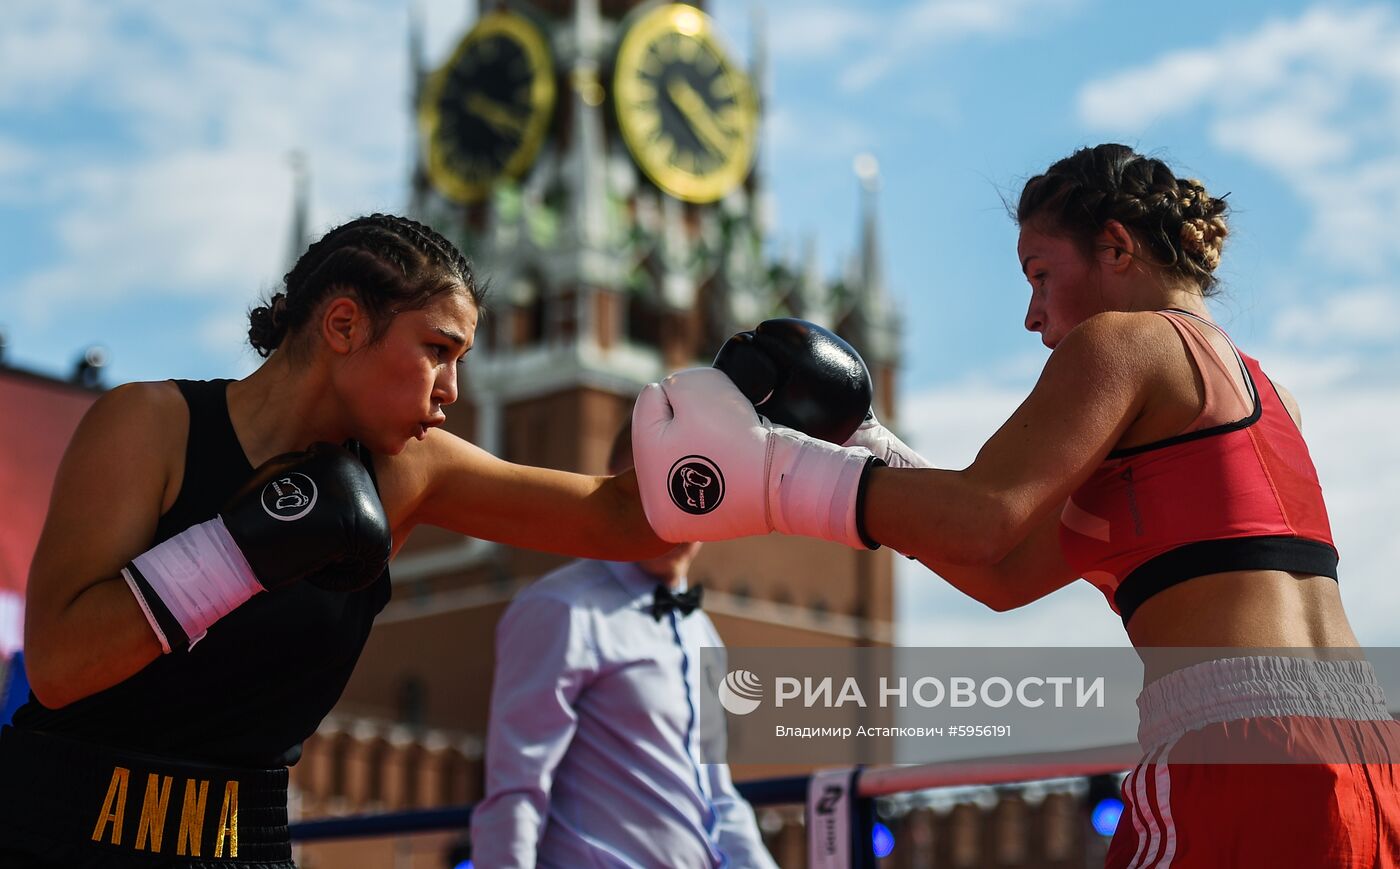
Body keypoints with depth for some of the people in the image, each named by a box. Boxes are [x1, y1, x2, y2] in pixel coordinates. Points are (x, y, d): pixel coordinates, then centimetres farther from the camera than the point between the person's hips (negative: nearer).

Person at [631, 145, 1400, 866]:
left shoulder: (1123, 341, 2)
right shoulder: (1252, 385, 27)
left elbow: (982, 519, -14)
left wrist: (769, 475, -7)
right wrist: (856, 446, 24)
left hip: (1243, 751, -9)